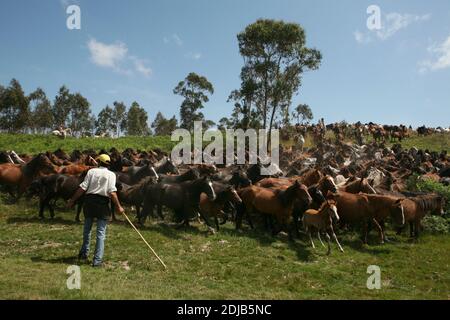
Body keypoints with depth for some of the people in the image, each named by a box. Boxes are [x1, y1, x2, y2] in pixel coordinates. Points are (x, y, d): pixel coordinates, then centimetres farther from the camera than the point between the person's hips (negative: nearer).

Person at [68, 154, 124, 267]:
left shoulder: (91, 171, 5)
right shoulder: (111, 174, 1)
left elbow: (82, 188, -1)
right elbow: (112, 192, -10)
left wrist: (72, 200, 7)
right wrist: (118, 206, -5)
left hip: (89, 201, 2)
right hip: (102, 203, -2)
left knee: (87, 229, 20)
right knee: (101, 233, 2)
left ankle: (84, 253, 35)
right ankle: (97, 260, 1)